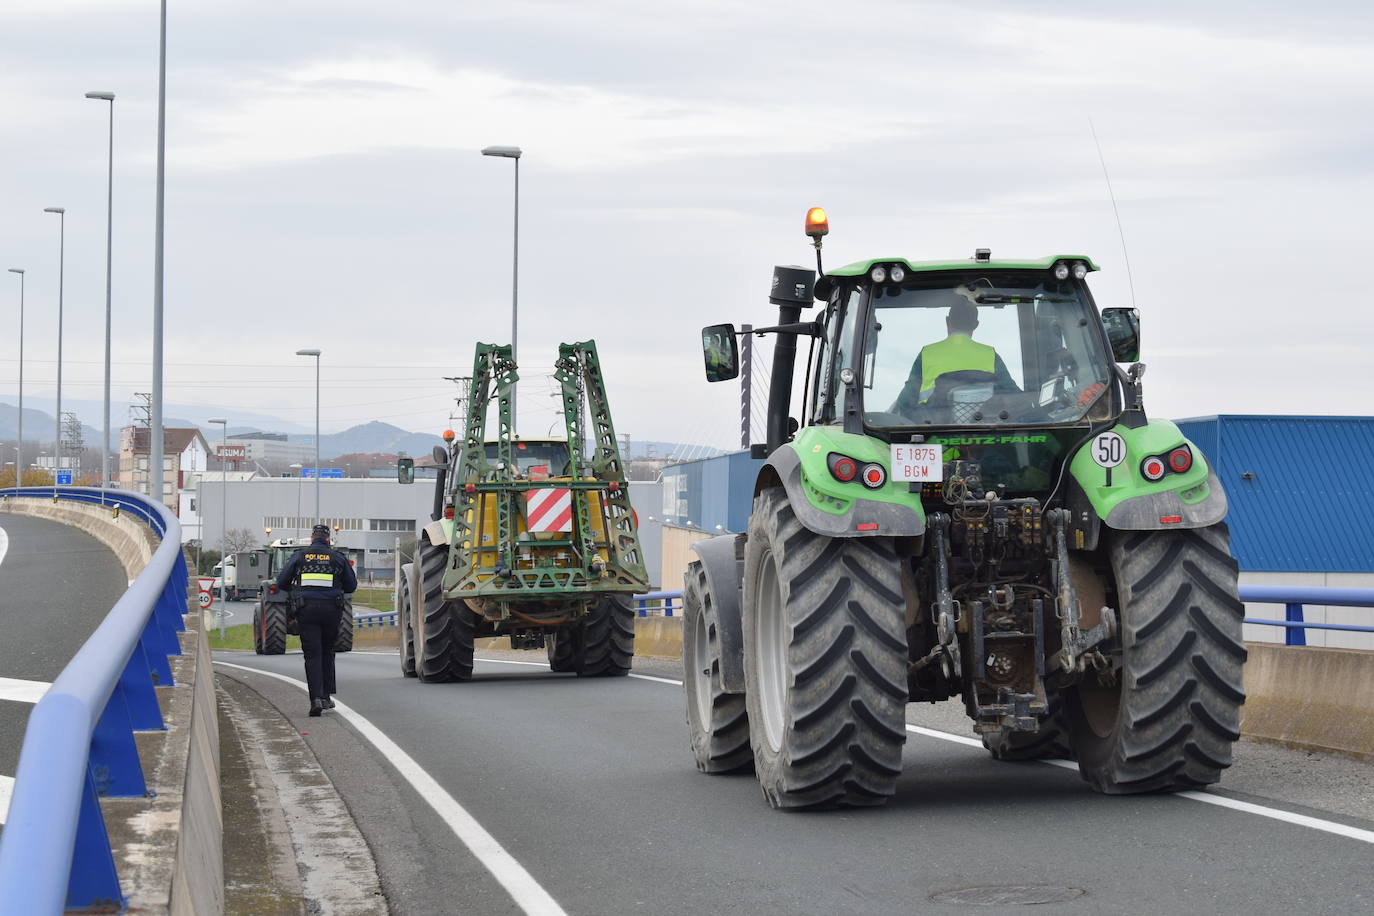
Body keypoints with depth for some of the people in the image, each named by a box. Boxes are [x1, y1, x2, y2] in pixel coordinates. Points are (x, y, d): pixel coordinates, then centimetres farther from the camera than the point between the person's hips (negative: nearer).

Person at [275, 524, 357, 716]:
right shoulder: (338, 557, 9)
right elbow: (351, 585, 13)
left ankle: (316, 698, -14)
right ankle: (326, 696, 15)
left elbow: (281, 582, 9)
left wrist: (296, 589, 30)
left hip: (307, 609, -1)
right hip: (331, 609, 1)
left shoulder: (300, 556, 8)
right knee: (327, 653, 16)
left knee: (312, 655, -1)